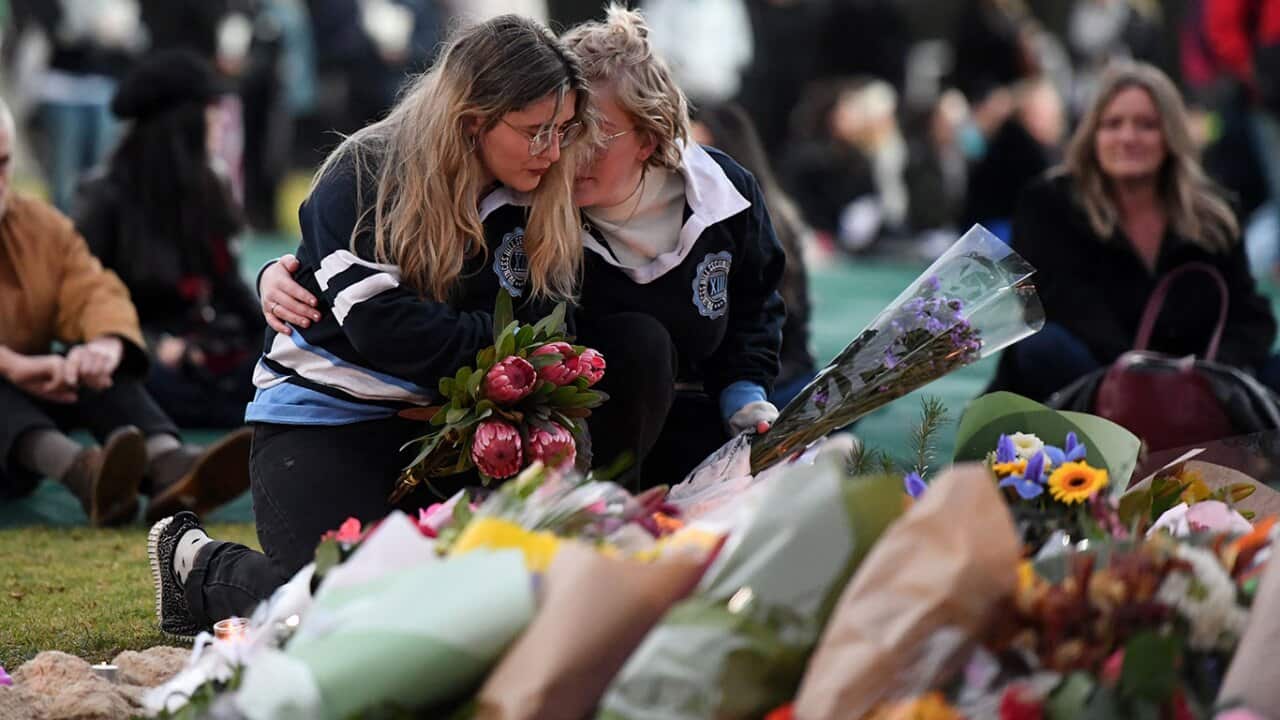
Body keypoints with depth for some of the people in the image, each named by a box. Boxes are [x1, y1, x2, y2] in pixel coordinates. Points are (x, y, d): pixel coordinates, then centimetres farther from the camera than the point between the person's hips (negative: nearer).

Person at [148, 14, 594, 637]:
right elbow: (380, 328, -23)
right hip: (324, 415, -6)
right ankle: (197, 567, 10)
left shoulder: (534, 201, 3)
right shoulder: (367, 175, -16)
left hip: (430, 421, 6)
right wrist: (501, 341, -17)